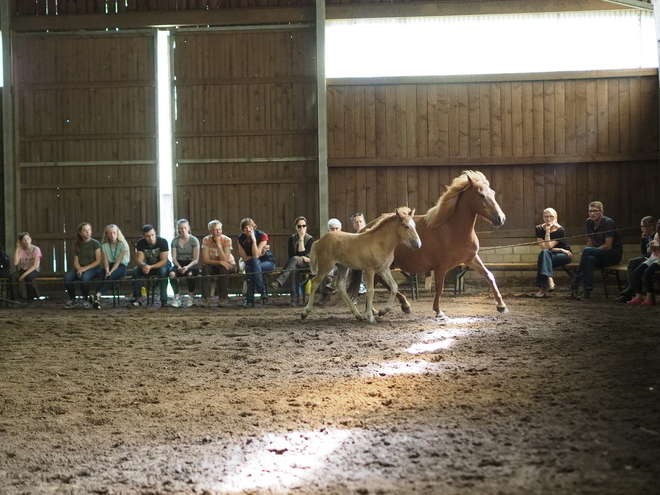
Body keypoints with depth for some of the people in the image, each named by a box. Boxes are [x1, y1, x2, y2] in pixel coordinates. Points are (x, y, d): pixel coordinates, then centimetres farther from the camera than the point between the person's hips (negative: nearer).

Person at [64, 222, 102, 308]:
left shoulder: (95, 243, -1)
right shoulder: (78, 245, 13)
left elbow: (98, 261, -8)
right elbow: (76, 261, 10)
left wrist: (85, 268, -17)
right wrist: (79, 269, -13)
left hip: (93, 268, -4)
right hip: (80, 268, 4)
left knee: (84, 277, -39)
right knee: (67, 277, -26)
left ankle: (86, 300, -16)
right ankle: (72, 299, -6)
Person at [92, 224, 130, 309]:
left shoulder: (123, 245, -2)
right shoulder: (104, 246, 10)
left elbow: (118, 261, -11)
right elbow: (106, 261, -2)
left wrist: (111, 272, -25)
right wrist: (107, 271, -23)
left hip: (120, 267, -3)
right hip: (109, 266, 3)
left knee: (110, 276, -36)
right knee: (101, 276, -32)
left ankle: (98, 295, -54)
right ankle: (97, 299, -47)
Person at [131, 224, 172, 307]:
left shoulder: (162, 242, -24)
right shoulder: (140, 243, -13)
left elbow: (164, 261, -26)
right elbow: (139, 260, -15)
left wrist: (150, 267, -40)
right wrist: (143, 266, -41)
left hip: (162, 265, -4)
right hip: (148, 265, 4)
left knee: (163, 271, -38)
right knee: (135, 270, -24)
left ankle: (164, 301, -36)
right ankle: (138, 299, -19)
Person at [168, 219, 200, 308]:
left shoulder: (194, 240, -3)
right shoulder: (175, 241, 4)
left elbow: (196, 260, -6)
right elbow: (174, 259, 0)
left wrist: (187, 267, -24)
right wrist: (179, 266, -21)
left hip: (191, 264, -2)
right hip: (179, 263, 2)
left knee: (190, 273, -39)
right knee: (171, 273, -34)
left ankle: (191, 297, -20)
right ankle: (177, 297, -22)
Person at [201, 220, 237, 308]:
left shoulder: (227, 240, -19)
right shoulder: (206, 240, -13)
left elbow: (225, 260, -27)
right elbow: (205, 260, -20)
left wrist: (219, 244, -31)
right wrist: (220, 262, -33)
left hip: (229, 265, -1)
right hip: (213, 266, 1)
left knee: (223, 270, -35)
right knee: (205, 268, -31)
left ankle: (223, 300, -25)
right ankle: (206, 300, -28)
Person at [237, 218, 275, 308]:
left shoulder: (262, 235, -15)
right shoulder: (241, 239, -4)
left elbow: (255, 255, -24)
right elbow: (245, 258, -7)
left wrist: (254, 239, -29)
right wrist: (259, 254, -16)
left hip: (267, 262, -3)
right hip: (252, 264, 3)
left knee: (250, 268, -35)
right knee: (249, 268, -36)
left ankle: (250, 299, -30)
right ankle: (263, 292, -32)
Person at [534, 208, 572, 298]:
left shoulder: (560, 230, -14)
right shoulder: (539, 229, -4)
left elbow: (548, 246, -22)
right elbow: (543, 247, -12)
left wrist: (548, 231, -23)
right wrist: (561, 250, -16)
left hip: (564, 256, -3)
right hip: (549, 256, 3)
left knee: (544, 253, -32)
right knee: (544, 253, -33)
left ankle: (543, 288, -41)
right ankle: (549, 280, -43)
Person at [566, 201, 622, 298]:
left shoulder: (608, 222, -14)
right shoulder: (589, 223, 8)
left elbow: (608, 246, -18)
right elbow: (590, 242, 13)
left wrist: (585, 253, -15)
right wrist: (585, 255, -10)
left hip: (614, 254, -5)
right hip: (600, 256, 5)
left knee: (587, 251, -30)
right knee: (590, 259, -34)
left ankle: (576, 280, -26)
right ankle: (587, 289, -42)